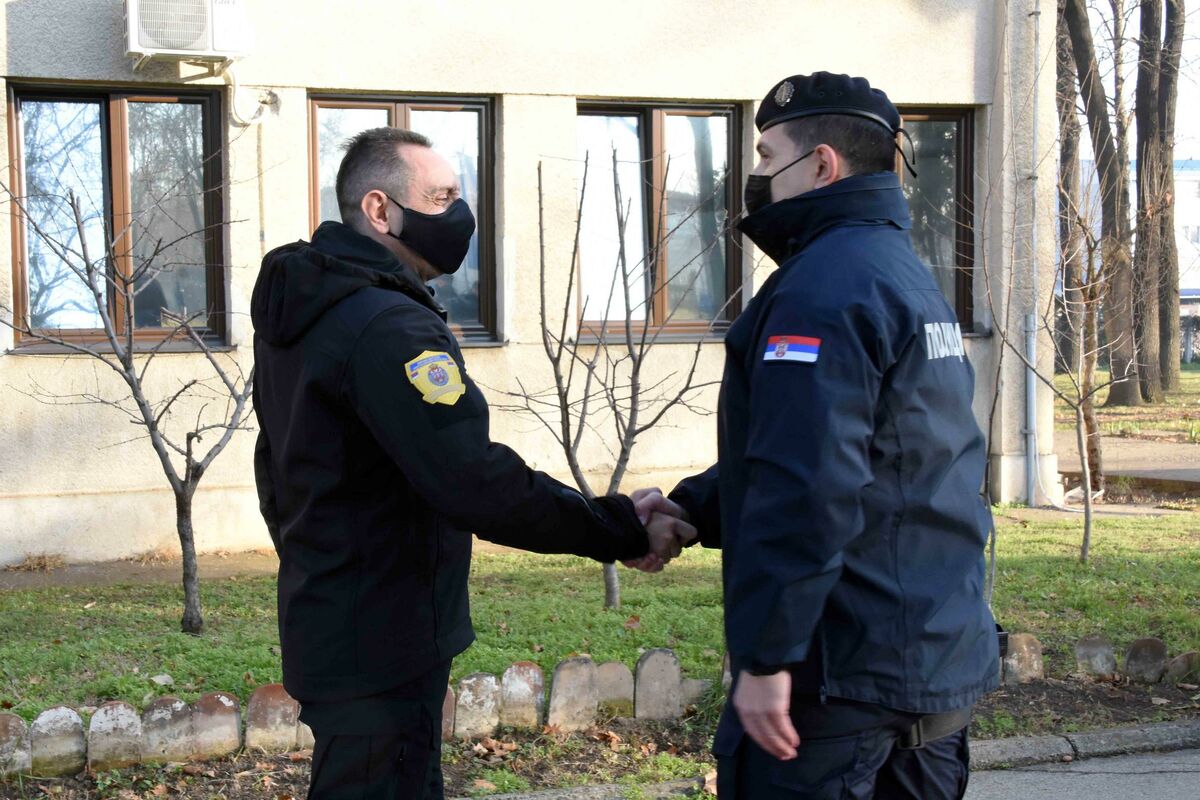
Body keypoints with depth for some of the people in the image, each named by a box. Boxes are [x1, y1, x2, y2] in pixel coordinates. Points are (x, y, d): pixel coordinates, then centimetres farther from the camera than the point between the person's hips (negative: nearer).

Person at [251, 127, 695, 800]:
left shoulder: (300, 313, 12)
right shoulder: (388, 327, -22)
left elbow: (279, 477, 21)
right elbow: (477, 485, -28)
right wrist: (624, 532, -22)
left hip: (326, 633, 10)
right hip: (380, 650, -10)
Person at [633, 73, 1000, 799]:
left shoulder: (823, 286, -17)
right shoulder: (905, 270, 15)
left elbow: (807, 489, -26)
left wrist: (765, 656, -23)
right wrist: (694, 507, 11)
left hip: (846, 677, -10)